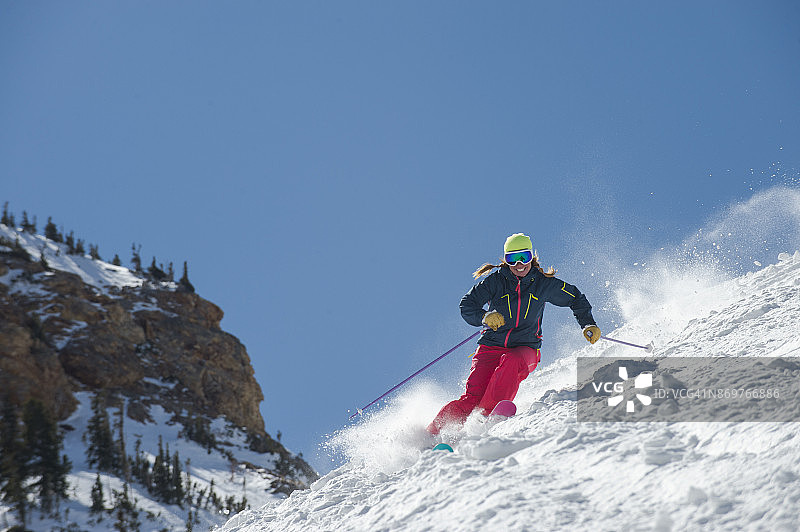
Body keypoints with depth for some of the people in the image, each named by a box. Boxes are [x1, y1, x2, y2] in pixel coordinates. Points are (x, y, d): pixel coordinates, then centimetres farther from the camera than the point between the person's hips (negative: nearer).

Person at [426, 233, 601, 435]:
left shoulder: (544, 283, 3)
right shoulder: (496, 280, -1)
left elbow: (576, 299, 18)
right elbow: (467, 305, -4)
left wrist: (589, 325, 7)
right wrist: (485, 317, -23)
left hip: (526, 348, 0)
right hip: (492, 347, 0)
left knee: (511, 362, -37)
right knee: (473, 396, -18)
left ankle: (487, 416, -36)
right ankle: (433, 432, -10)